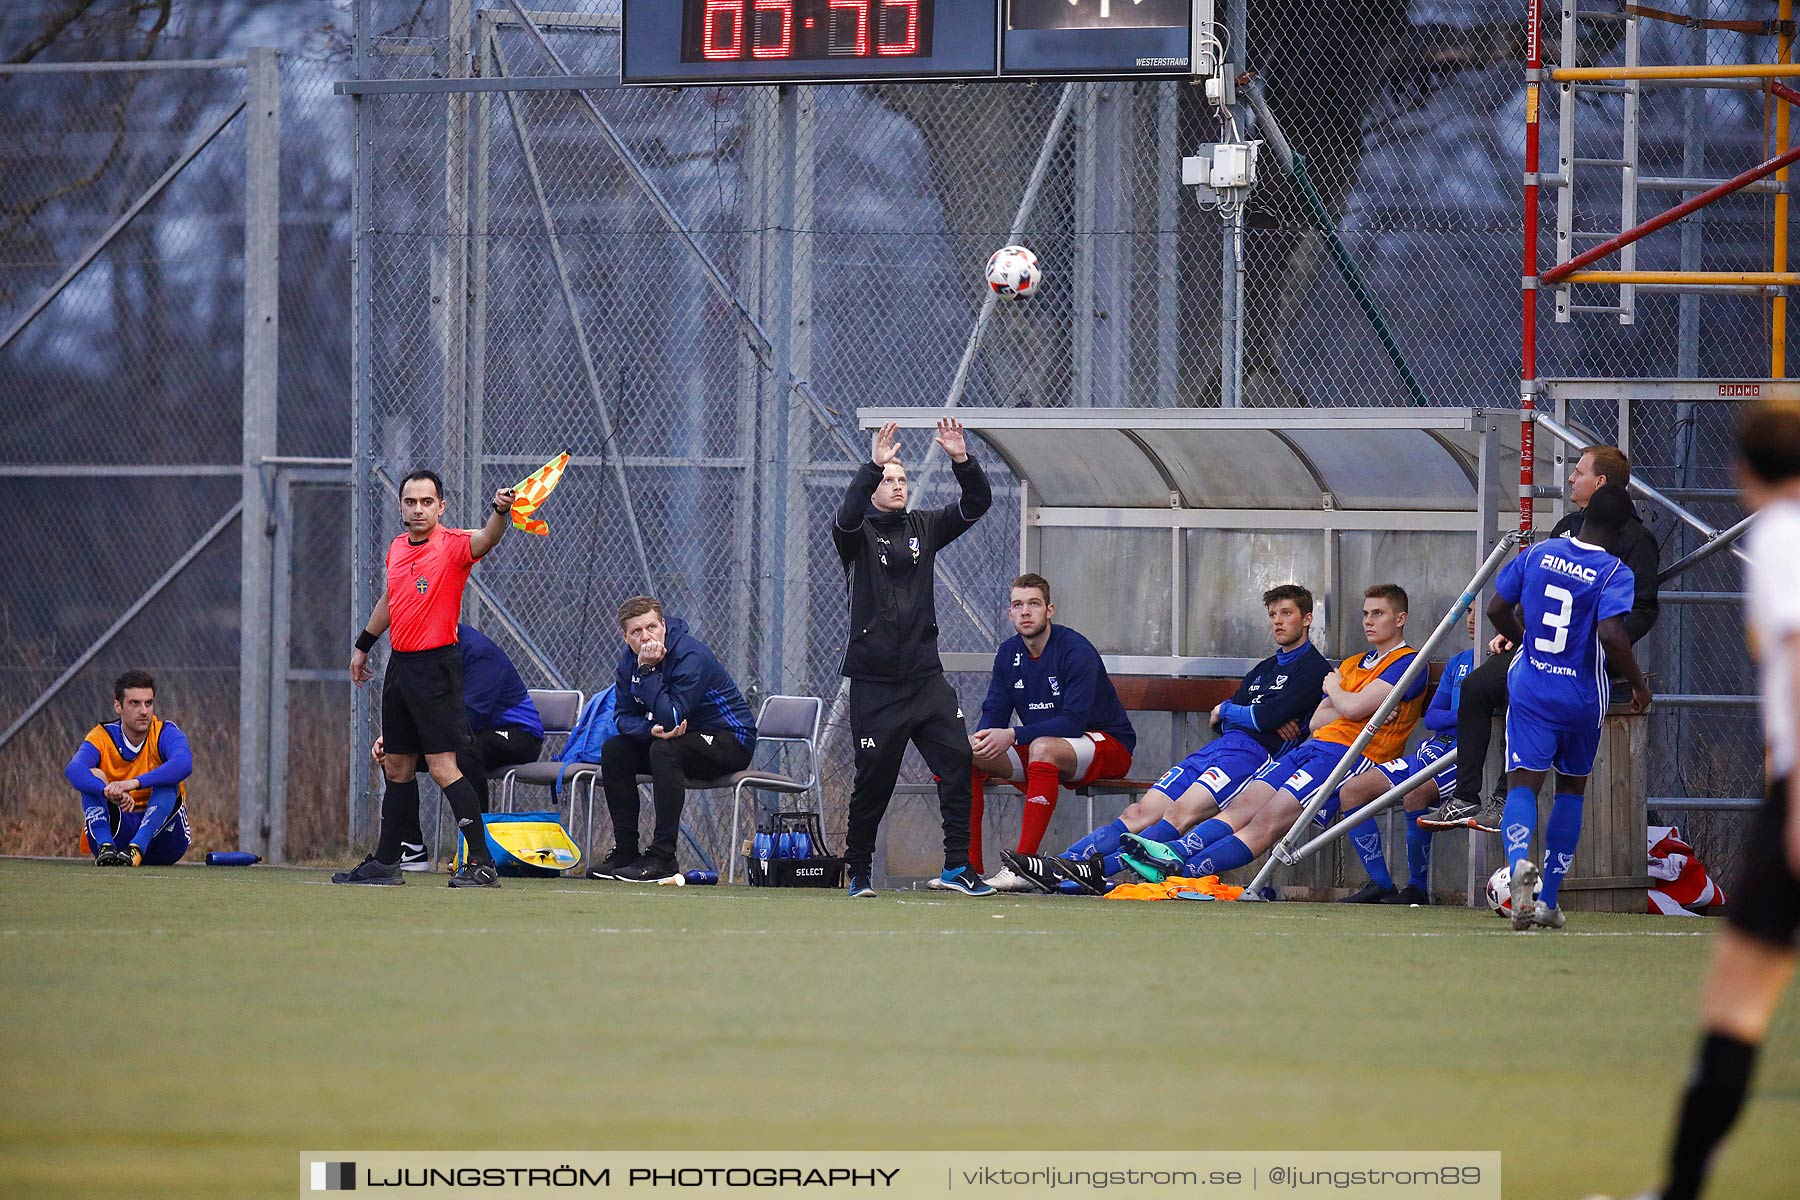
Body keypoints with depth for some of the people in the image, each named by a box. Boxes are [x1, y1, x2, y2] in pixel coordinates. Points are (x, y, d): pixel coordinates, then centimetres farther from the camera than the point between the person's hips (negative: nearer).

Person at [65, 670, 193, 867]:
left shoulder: (166, 734, -6)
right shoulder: (102, 738, -4)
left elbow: (184, 764, -31)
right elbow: (73, 770, -26)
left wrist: (135, 783, -45)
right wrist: (109, 791, -48)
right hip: (116, 831, 1)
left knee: (166, 781, -25)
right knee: (93, 776, -19)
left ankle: (136, 848, -42)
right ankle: (106, 846, -39)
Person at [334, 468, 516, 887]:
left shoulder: (453, 545, -10)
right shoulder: (397, 548, 12)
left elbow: (486, 539, -32)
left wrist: (500, 512, -52)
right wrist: (363, 644, 34)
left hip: (436, 667, -8)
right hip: (400, 665, 8)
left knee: (442, 767, -14)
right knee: (397, 768, 15)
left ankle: (482, 863, -14)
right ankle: (386, 862, 23)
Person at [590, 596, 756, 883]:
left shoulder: (691, 656, -26)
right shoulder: (630, 659, -3)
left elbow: (671, 718, -32)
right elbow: (623, 715, -4)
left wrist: (648, 670, -34)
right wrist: (651, 729, -25)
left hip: (731, 741, -8)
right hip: (683, 738, 8)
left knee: (665, 750, -33)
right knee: (614, 750, -6)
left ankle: (663, 859, -35)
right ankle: (625, 852, -3)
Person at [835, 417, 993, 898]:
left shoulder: (924, 528, 12)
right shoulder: (858, 534, 0)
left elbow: (977, 503, 3)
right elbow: (847, 516, -24)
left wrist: (962, 460, -14)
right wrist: (874, 466, -34)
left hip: (925, 677, 4)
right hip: (875, 682, -4)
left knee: (958, 759, -9)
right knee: (874, 778, -1)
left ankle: (957, 866, -6)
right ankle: (858, 872, 14)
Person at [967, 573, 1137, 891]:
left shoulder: (1076, 650, -18)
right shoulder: (1009, 653, 3)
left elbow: (1075, 721, -26)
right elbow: (994, 713, 2)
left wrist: (1013, 735, -33)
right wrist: (982, 737, -22)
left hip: (1107, 744, -7)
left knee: (1042, 748, -39)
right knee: (968, 754, -12)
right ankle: (970, 865, -14)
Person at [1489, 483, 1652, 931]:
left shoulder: (1539, 553, 2)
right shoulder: (1614, 574, -11)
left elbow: (1497, 609, 6)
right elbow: (1611, 634, -24)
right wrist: (1639, 685, -10)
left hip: (1530, 688, 1)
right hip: (1582, 696, -1)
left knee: (1522, 784, -5)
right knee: (1571, 789, 17)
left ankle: (1519, 858, -39)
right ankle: (1549, 902, 17)